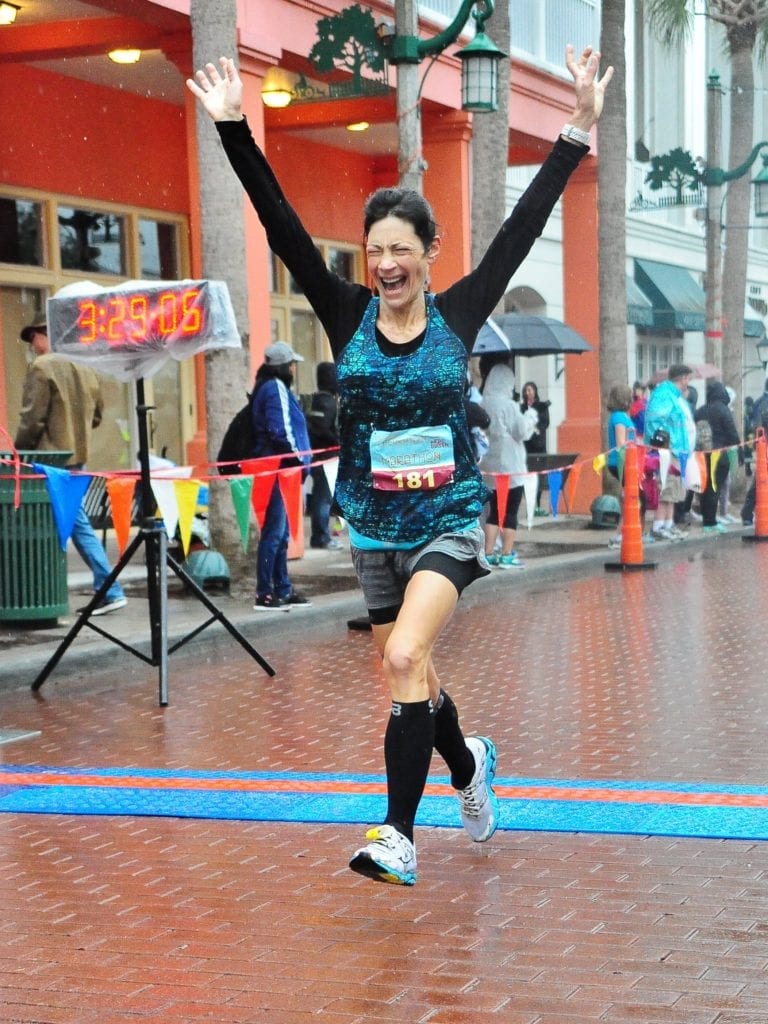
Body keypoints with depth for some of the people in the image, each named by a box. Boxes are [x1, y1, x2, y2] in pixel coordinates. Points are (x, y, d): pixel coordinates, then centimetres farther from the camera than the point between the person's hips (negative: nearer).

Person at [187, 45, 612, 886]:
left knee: (404, 661, -22)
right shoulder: (348, 316, -3)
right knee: (409, 677, 15)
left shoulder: (458, 313, -4)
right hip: (373, 527, 3)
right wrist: (233, 129, -18)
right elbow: (281, 226, -10)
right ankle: (469, 766, 46)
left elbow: (526, 223, -6)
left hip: (448, 521, -3)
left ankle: (398, 837, -18)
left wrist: (578, 130, -9)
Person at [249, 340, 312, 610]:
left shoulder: (265, 387, 19)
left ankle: (283, 590, 18)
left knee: (280, 532, 13)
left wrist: (297, 457, 18)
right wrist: (299, 458, -11)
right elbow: (281, 431, -19)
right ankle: (265, 594, -8)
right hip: (278, 468, -10)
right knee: (274, 531, -9)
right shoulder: (276, 388, -11)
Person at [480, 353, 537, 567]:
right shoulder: (508, 405, -15)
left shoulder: (483, 404, 3)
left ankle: (489, 554, 10)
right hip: (510, 466, -6)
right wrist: (531, 416, 8)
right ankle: (507, 555, 0)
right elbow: (522, 431, -10)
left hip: (490, 466, 6)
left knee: (494, 511, 12)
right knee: (510, 512, 1)